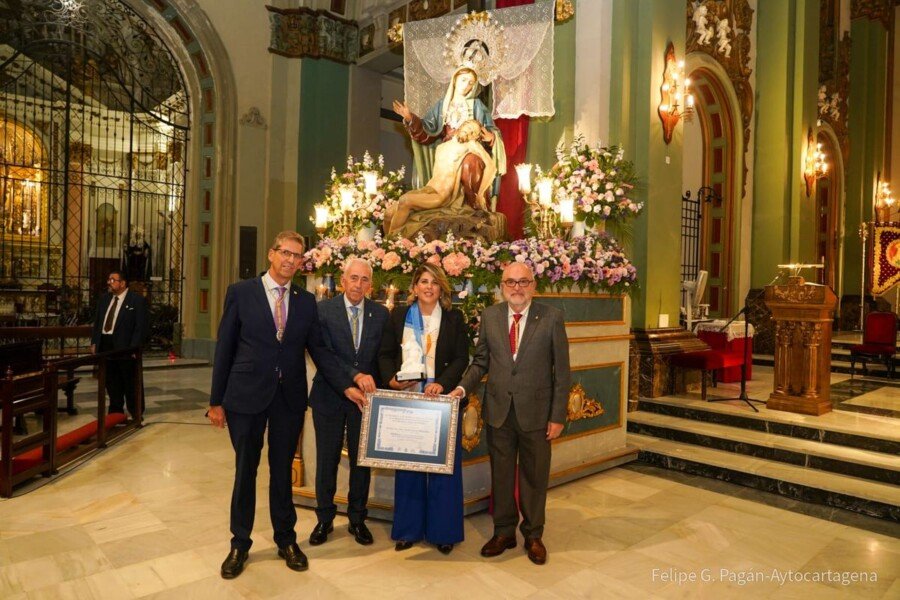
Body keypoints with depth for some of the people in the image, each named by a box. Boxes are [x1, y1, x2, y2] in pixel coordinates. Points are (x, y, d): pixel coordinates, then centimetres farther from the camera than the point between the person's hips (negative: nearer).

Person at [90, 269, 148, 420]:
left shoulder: (137, 300, -7)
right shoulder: (103, 299, 13)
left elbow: (141, 326, -12)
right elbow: (97, 323, 18)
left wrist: (134, 348, -18)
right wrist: (94, 342, 8)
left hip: (125, 347, -6)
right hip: (105, 346, 6)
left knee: (131, 384, 3)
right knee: (111, 383, 15)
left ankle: (136, 415, 14)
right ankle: (115, 412, 28)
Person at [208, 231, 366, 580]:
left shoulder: (306, 301, 5)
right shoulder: (241, 292, -3)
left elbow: (318, 350, 5)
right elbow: (224, 348, -2)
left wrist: (346, 386, -5)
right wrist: (216, 400, -2)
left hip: (289, 397, 2)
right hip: (247, 394, -2)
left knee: (282, 470, 15)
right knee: (246, 470, 11)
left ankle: (286, 540, 32)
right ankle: (240, 544, 30)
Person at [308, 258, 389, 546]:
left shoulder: (381, 314, 1)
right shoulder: (323, 310, -7)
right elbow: (324, 354, -15)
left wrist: (377, 386, -8)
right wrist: (355, 375, -26)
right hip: (330, 396, -1)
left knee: (362, 460, 11)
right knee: (327, 460, 10)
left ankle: (357, 519, 29)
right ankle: (325, 519, 28)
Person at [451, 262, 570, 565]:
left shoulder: (552, 317, -7)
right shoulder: (489, 316, 1)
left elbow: (561, 370, -6)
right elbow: (480, 361, 7)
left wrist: (558, 416, -7)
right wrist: (462, 387, -10)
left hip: (536, 412, -2)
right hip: (499, 410, 2)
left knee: (534, 476, 13)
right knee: (500, 474, 15)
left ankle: (533, 535, 33)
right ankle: (503, 532, 34)